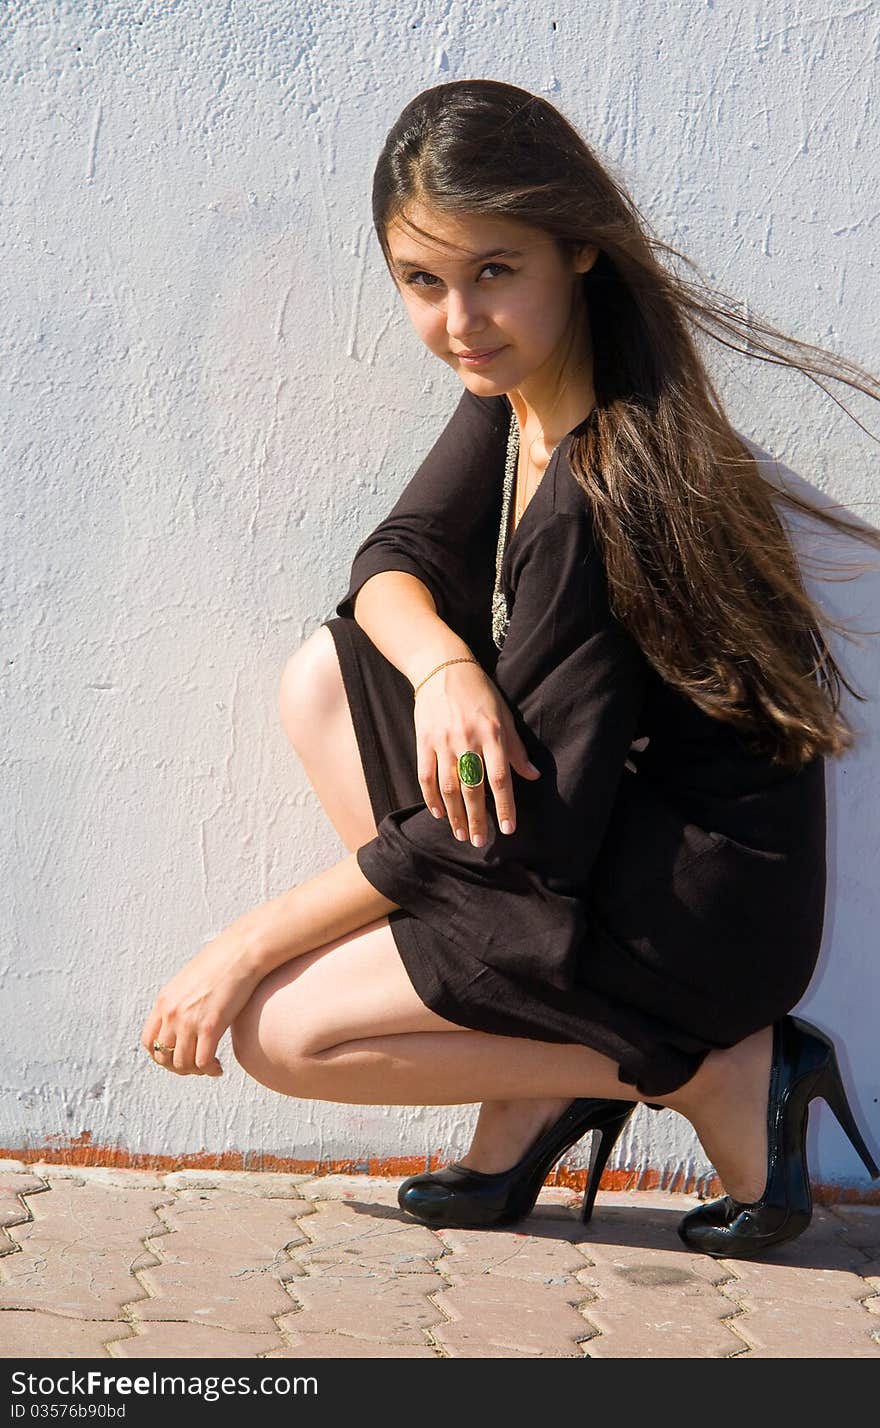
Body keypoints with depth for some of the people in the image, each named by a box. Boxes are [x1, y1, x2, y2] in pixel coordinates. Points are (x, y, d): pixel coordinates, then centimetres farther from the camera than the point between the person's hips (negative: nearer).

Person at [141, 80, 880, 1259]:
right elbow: (394, 560, 4)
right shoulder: (514, 390, -1)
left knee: (279, 1033, -7)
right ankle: (540, 1071, 3)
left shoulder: (598, 498, -27)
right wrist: (440, 663, -22)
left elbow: (513, 838, -23)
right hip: (599, 825, 9)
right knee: (326, 677, 3)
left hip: (691, 910, -9)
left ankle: (712, 1076, -4)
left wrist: (249, 947, -15)